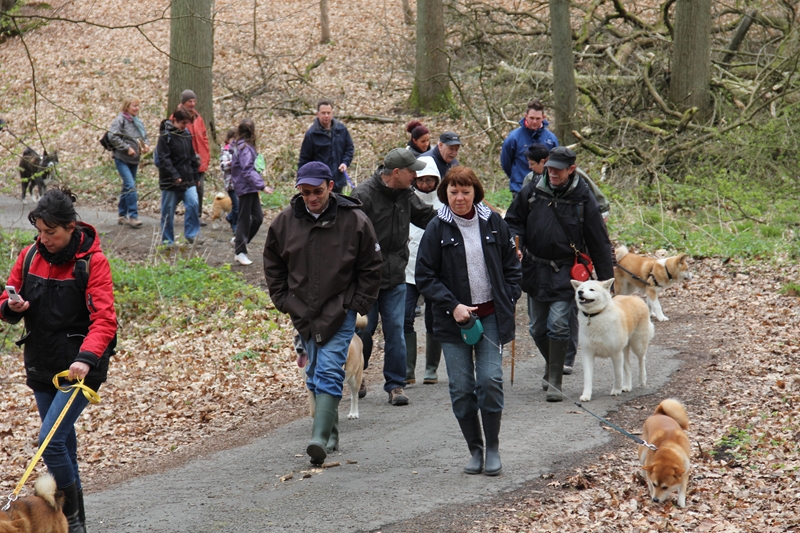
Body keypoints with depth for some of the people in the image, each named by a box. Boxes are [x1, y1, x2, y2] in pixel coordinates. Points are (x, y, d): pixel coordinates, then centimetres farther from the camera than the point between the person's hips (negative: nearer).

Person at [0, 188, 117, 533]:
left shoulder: (92, 262, -12)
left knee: (51, 440, -16)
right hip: (41, 365, 6)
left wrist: (86, 358, -35)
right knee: (61, 442, 14)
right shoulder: (30, 256, 4)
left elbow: (103, 319, -20)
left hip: (79, 367, -6)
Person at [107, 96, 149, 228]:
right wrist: (127, 148, -19)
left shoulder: (138, 121, 12)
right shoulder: (120, 120, -10)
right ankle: (133, 216, -17)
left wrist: (145, 145, 1)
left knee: (127, 187, 13)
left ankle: (122, 215, 22)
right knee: (130, 186, -17)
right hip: (122, 159, -8)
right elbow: (112, 136, -18)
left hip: (134, 159, 8)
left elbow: (144, 136, 23)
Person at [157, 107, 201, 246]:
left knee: (193, 203, -14)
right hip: (170, 182, -5)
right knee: (168, 210, 4)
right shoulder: (165, 136, -9)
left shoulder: (187, 135, 10)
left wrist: (195, 175, 17)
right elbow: (163, 159, -16)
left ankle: (191, 234, -5)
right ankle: (167, 240, 13)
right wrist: (174, 175, -25)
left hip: (188, 179, 5)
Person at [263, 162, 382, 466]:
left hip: (340, 312, -4)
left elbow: (370, 269, 2)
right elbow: (273, 266, 15)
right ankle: (331, 433, 22)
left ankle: (320, 438, -22)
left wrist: (358, 304, -4)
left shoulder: (354, 221, -7)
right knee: (315, 375, 10)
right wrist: (283, 300, 7)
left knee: (329, 372, -15)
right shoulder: (285, 221, 1)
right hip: (302, 312, 4)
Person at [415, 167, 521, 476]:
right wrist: (452, 306, -12)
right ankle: (475, 451, 13)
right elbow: (425, 277, -2)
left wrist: (508, 302, 1)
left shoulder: (493, 224, 4)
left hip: (491, 317, 0)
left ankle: (493, 448, 4)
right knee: (461, 388, -1)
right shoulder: (437, 229, -2)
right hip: (453, 320, 0)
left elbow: (511, 268, 12)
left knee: (490, 380, -11)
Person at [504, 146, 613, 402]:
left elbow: (598, 242, 0)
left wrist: (606, 281, 0)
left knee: (558, 325, -12)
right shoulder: (531, 192, 1)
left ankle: (555, 382, -4)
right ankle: (552, 366, 35)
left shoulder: (583, 199, -5)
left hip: (565, 272, -3)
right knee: (537, 329, 10)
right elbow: (513, 221, 12)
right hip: (535, 270, 3)